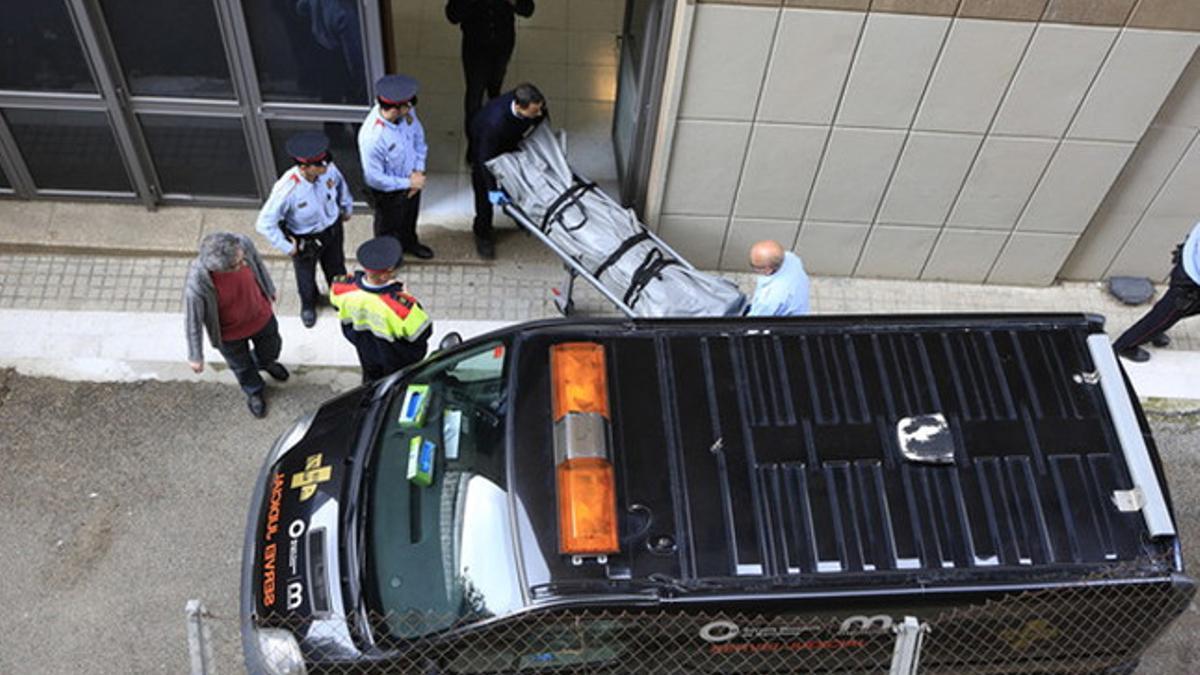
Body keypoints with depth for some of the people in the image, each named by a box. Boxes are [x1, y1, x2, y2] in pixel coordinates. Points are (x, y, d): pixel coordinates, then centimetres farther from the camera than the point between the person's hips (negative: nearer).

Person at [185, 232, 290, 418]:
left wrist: (270, 290, 10)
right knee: (242, 367, 28)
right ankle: (254, 392, 63)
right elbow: (193, 321, -25)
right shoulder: (197, 284, -44)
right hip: (230, 334, -3)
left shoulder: (243, 244, -35)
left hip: (261, 317, 3)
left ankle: (265, 363, 71)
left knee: (271, 349, 33)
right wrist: (196, 357, -10)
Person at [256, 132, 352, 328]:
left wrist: (347, 208, 15)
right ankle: (308, 304, 61)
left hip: (333, 229, 3)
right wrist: (287, 247, -19)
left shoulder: (329, 169, -28)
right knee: (306, 275, 28)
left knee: (336, 267, 31)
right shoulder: (287, 189, -41)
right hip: (305, 241, -3)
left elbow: (340, 184, 0)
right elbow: (265, 224, -29)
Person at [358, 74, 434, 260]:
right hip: (387, 191, -6)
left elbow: (419, 137, -3)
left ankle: (409, 242, 65)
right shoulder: (372, 137, -42)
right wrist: (408, 183, -22)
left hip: (411, 179, 6)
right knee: (389, 224, 26)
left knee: (410, 215, 34)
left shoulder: (407, 112, -23)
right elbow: (375, 178, -30)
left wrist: (419, 171, -11)